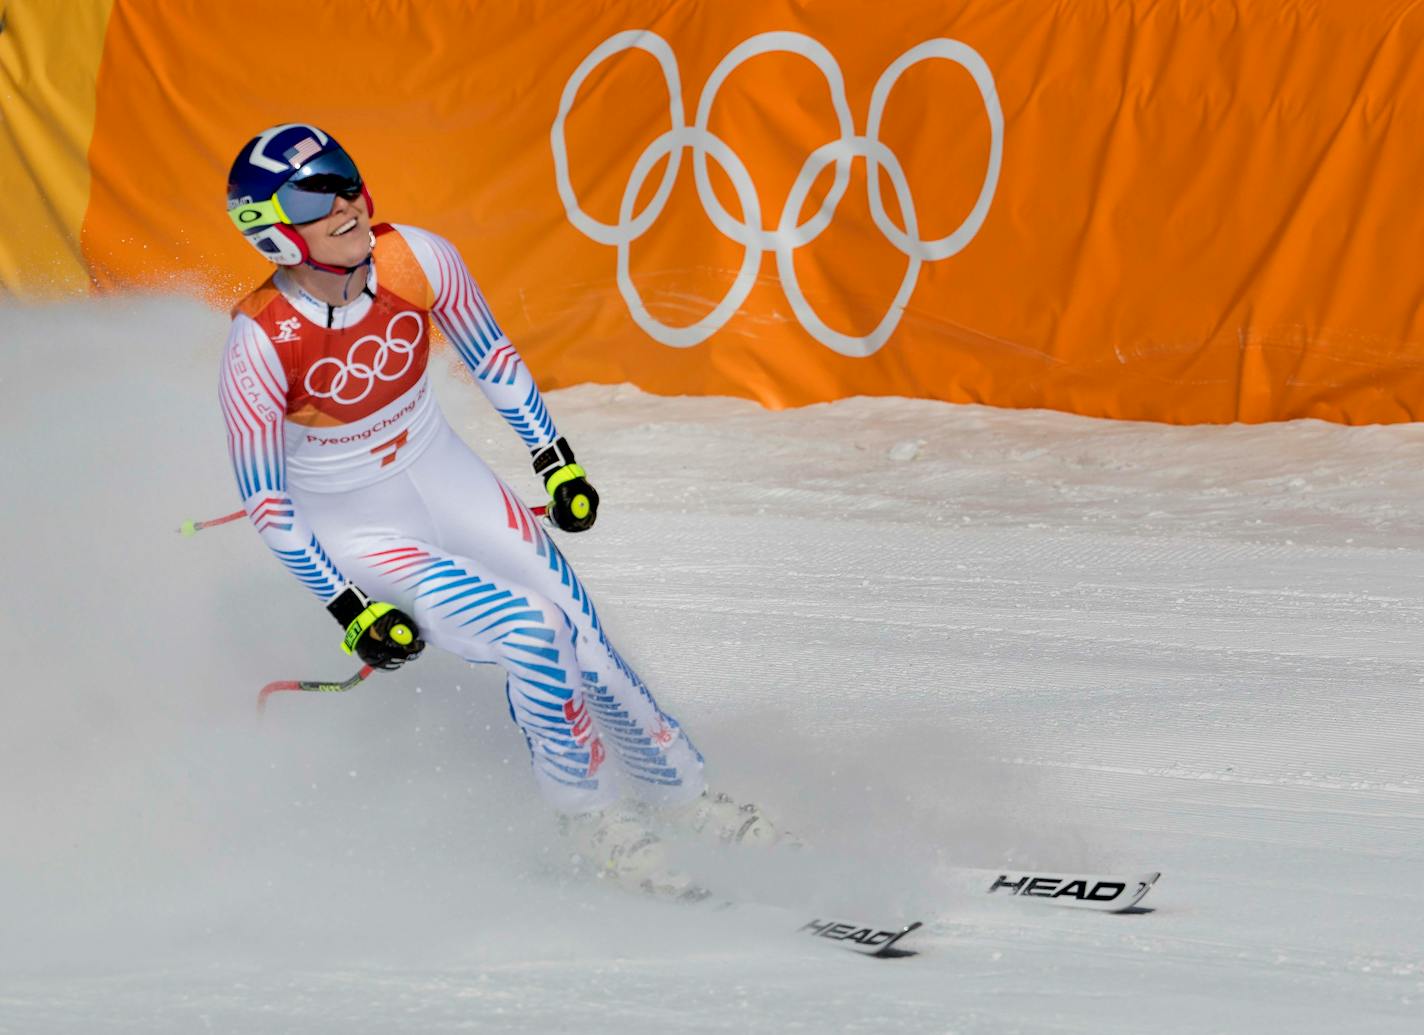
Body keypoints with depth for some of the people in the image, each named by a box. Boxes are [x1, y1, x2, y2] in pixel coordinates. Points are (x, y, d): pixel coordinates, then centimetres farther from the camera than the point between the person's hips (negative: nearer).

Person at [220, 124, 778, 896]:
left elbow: (490, 357, 2)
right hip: (353, 528, -4)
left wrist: (555, 459, 5)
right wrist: (350, 611, -18)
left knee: (581, 633, -3)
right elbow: (263, 498, -18)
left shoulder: (415, 260, -18)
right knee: (530, 636, -20)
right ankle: (593, 821, 2)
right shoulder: (261, 341, -27)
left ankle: (679, 790, 20)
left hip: (446, 478, 4)